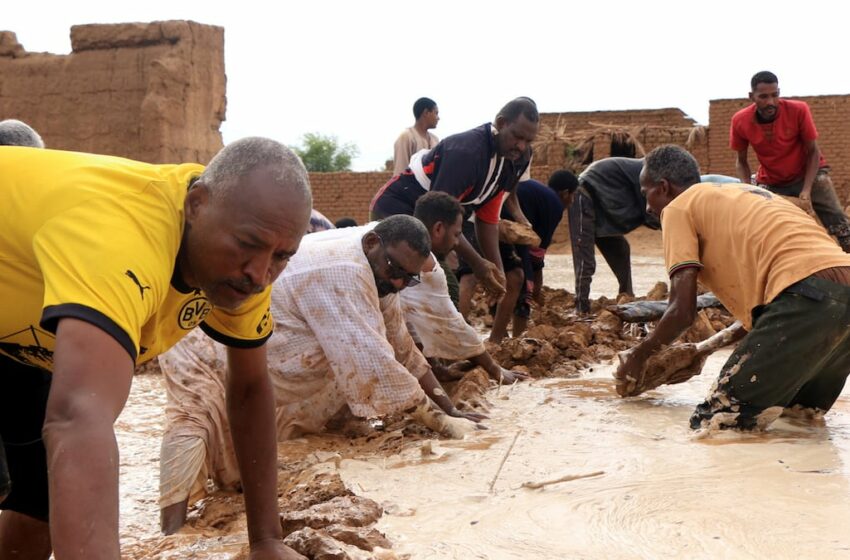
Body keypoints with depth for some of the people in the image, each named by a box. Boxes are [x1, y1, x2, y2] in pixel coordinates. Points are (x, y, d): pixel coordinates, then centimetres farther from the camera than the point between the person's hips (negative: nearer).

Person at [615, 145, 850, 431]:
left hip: (807, 297, -9)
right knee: (801, 414, 30)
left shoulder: (678, 207, 9)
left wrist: (637, 356, 18)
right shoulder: (741, 194, 33)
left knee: (710, 424, -7)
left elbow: (682, 310, 2)